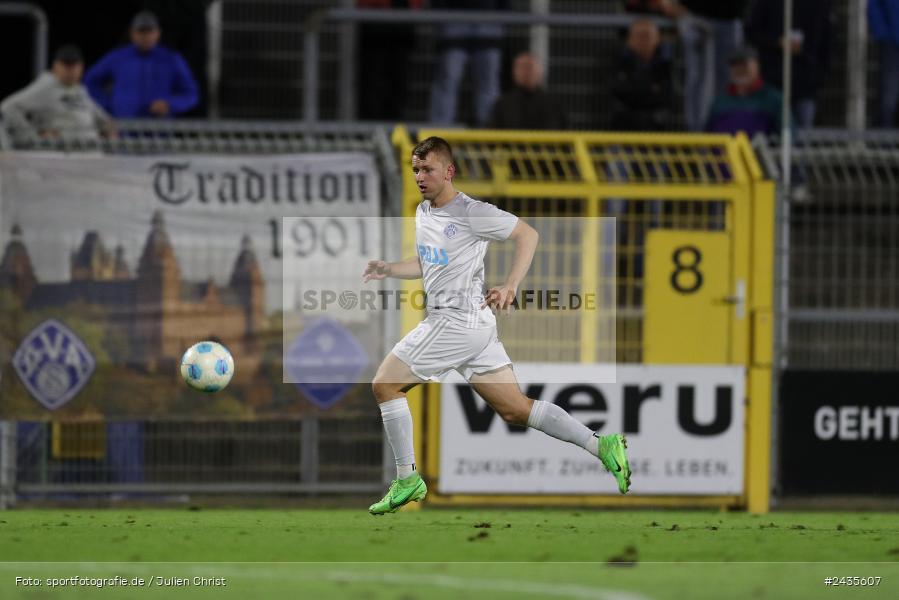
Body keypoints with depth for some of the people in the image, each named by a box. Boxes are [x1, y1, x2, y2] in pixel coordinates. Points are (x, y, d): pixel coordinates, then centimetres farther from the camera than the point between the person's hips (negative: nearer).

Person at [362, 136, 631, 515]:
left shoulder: (470, 213, -12)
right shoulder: (423, 213, 15)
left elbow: (527, 235, -9)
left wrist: (510, 287, -19)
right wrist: (388, 270, 12)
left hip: (459, 322, -9)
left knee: (384, 384, -4)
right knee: (515, 408, 7)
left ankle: (408, 480, 0)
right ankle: (601, 446, 5)